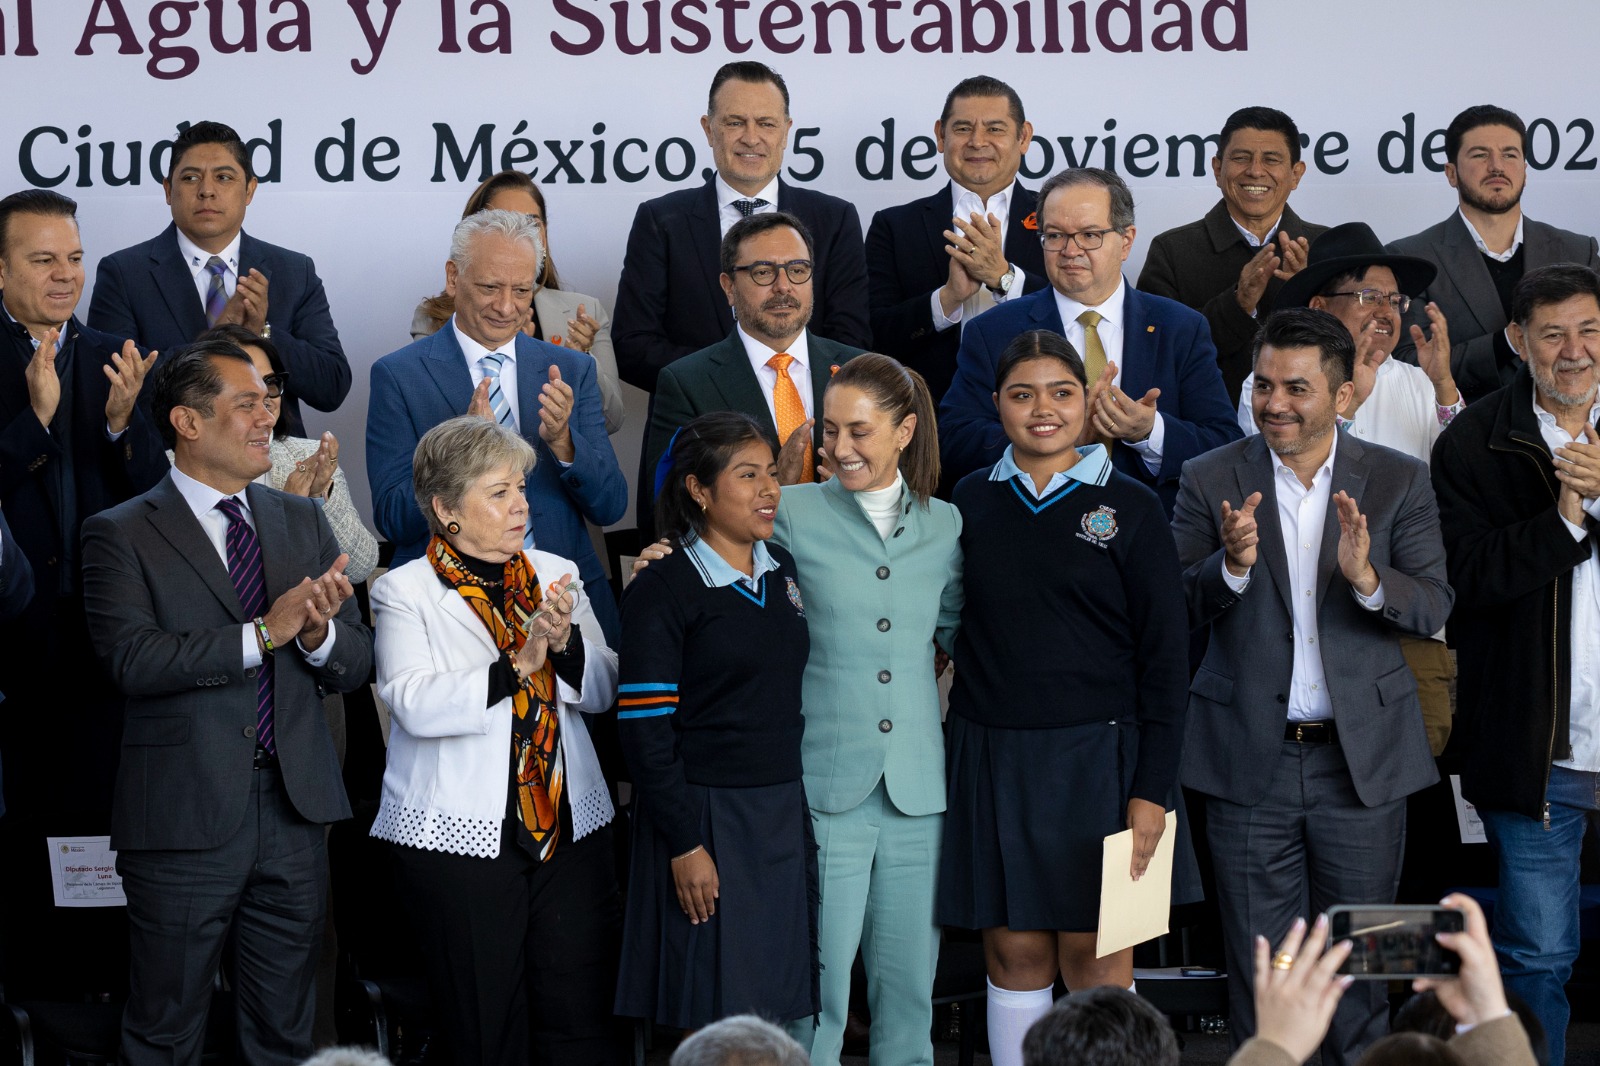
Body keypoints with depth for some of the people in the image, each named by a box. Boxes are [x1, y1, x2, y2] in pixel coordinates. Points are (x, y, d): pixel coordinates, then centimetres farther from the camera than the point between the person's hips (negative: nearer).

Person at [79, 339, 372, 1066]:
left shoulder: (303, 523, 12)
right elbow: (133, 660, -18)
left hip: (295, 814, 4)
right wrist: (263, 634, -20)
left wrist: (319, 633, -14)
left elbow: (357, 665, 8)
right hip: (183, 817, -4)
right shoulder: (122, 535, -3)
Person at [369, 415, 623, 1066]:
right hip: (461, 836, -4)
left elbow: (604, 690, 7)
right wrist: (516, 667, -24)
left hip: (571, 830, 4)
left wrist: (565, 644, -13)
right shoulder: (405, 592, -1)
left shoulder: (555, 574, 13)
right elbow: (415, 704, -16)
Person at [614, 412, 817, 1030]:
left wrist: (794, 804, 14)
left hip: (783, 811, 6)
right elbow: (644, 728, -12)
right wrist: (685, 842, -15)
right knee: (713, 1023, -2)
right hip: (706, 814, -6)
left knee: (775, 1010, 7)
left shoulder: (783, 573, 11)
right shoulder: (662, 591, -9)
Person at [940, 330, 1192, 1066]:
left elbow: (1165, 654, -2)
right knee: (1015, 952, 5)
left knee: (1097, 956, 0)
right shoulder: (972, 501, 6)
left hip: (1096, 757, -2)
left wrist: (1152, 789, -7)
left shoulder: (1129, 507, 0)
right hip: (992, 758, 2)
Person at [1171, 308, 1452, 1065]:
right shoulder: (1211, 482, -1)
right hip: (1251, 759, 0)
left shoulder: (1398, 482, 0)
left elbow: (1433, 608, -6)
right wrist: (1231, 565, -25)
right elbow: (1178, 613, -6)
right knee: (1259, 965, 8)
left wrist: (1366, 577, -26)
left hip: (1363, 755, 0)